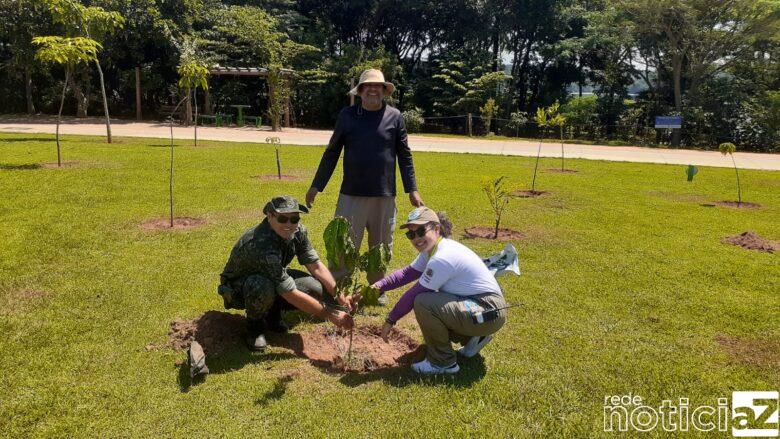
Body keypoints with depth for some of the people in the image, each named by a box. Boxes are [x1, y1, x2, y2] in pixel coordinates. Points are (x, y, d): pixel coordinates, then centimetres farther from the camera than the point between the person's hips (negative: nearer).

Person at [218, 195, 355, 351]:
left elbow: (315, 265, -9)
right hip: (238, 290, -6)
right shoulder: (262, 244, -38)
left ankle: (272, 314, 7)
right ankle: (254, 325, -9)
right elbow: (291, 294, -37)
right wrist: (330, 314, -32)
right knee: (263, 286, -41)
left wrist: (339, 295, -22)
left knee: (318, 289, -18)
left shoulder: (297, 231, -16)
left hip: (272, 278, 6)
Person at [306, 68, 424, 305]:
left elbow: (404, 155, 6)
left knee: (381, 245, 12)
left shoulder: (394, 116, 3)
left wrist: (412, 190, 3)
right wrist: (316, 186, 8)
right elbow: (331, 153, 9)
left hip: (384, 196, 1)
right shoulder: (347, 115, 3)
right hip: (351, 194, 0)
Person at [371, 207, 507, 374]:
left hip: (490, 313, -10)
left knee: (423, 303, -22)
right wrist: (378, 286, -9)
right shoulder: (431, 248, 3)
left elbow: (413, 294, -19)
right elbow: (407, 273, 6)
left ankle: (442, 362, -3)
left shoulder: (442, 258, -25)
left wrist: (390, 320, -8)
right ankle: (473, 337, 22)